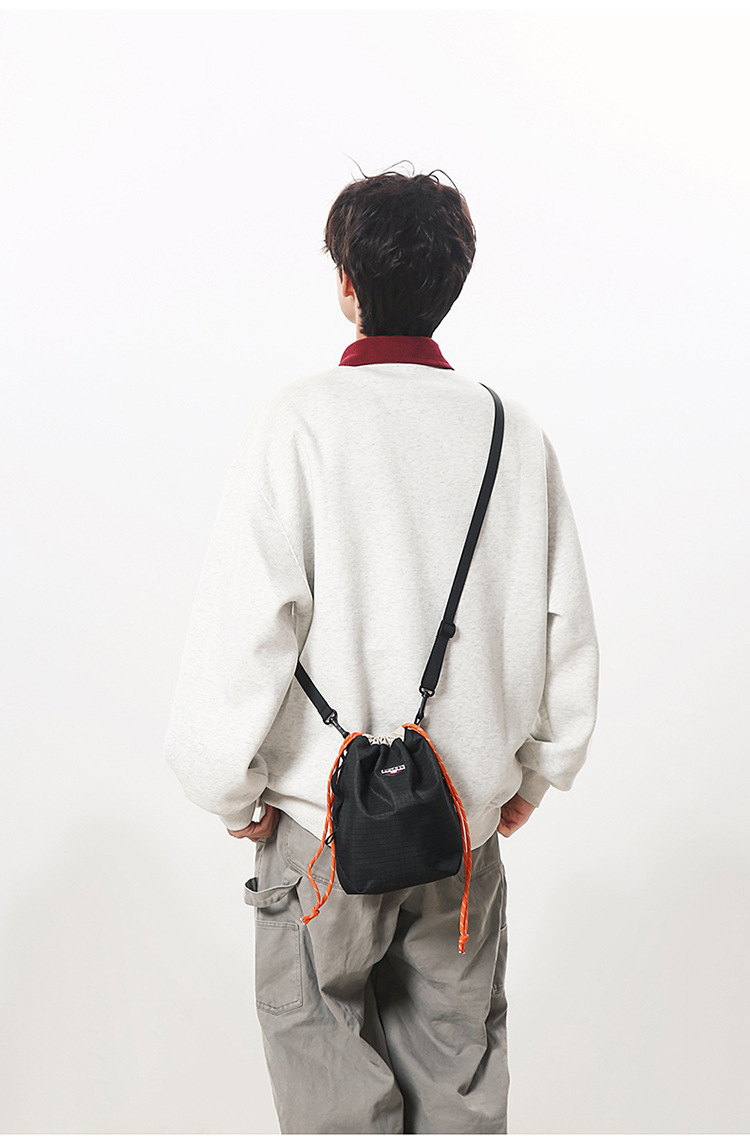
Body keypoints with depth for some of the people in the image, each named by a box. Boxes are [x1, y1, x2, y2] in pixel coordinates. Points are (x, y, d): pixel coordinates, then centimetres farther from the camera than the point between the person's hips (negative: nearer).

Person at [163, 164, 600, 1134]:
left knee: (331, 1085, 16)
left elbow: (245, 626, -17)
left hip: (327, 812, -3)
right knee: (460, 1070, 20)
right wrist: (536, 772, 16)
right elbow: (568, 630, 3)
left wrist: (231, 790, -3)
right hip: (469, 816, 4)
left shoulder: (302, 418, -13)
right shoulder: (517, 433, -2)